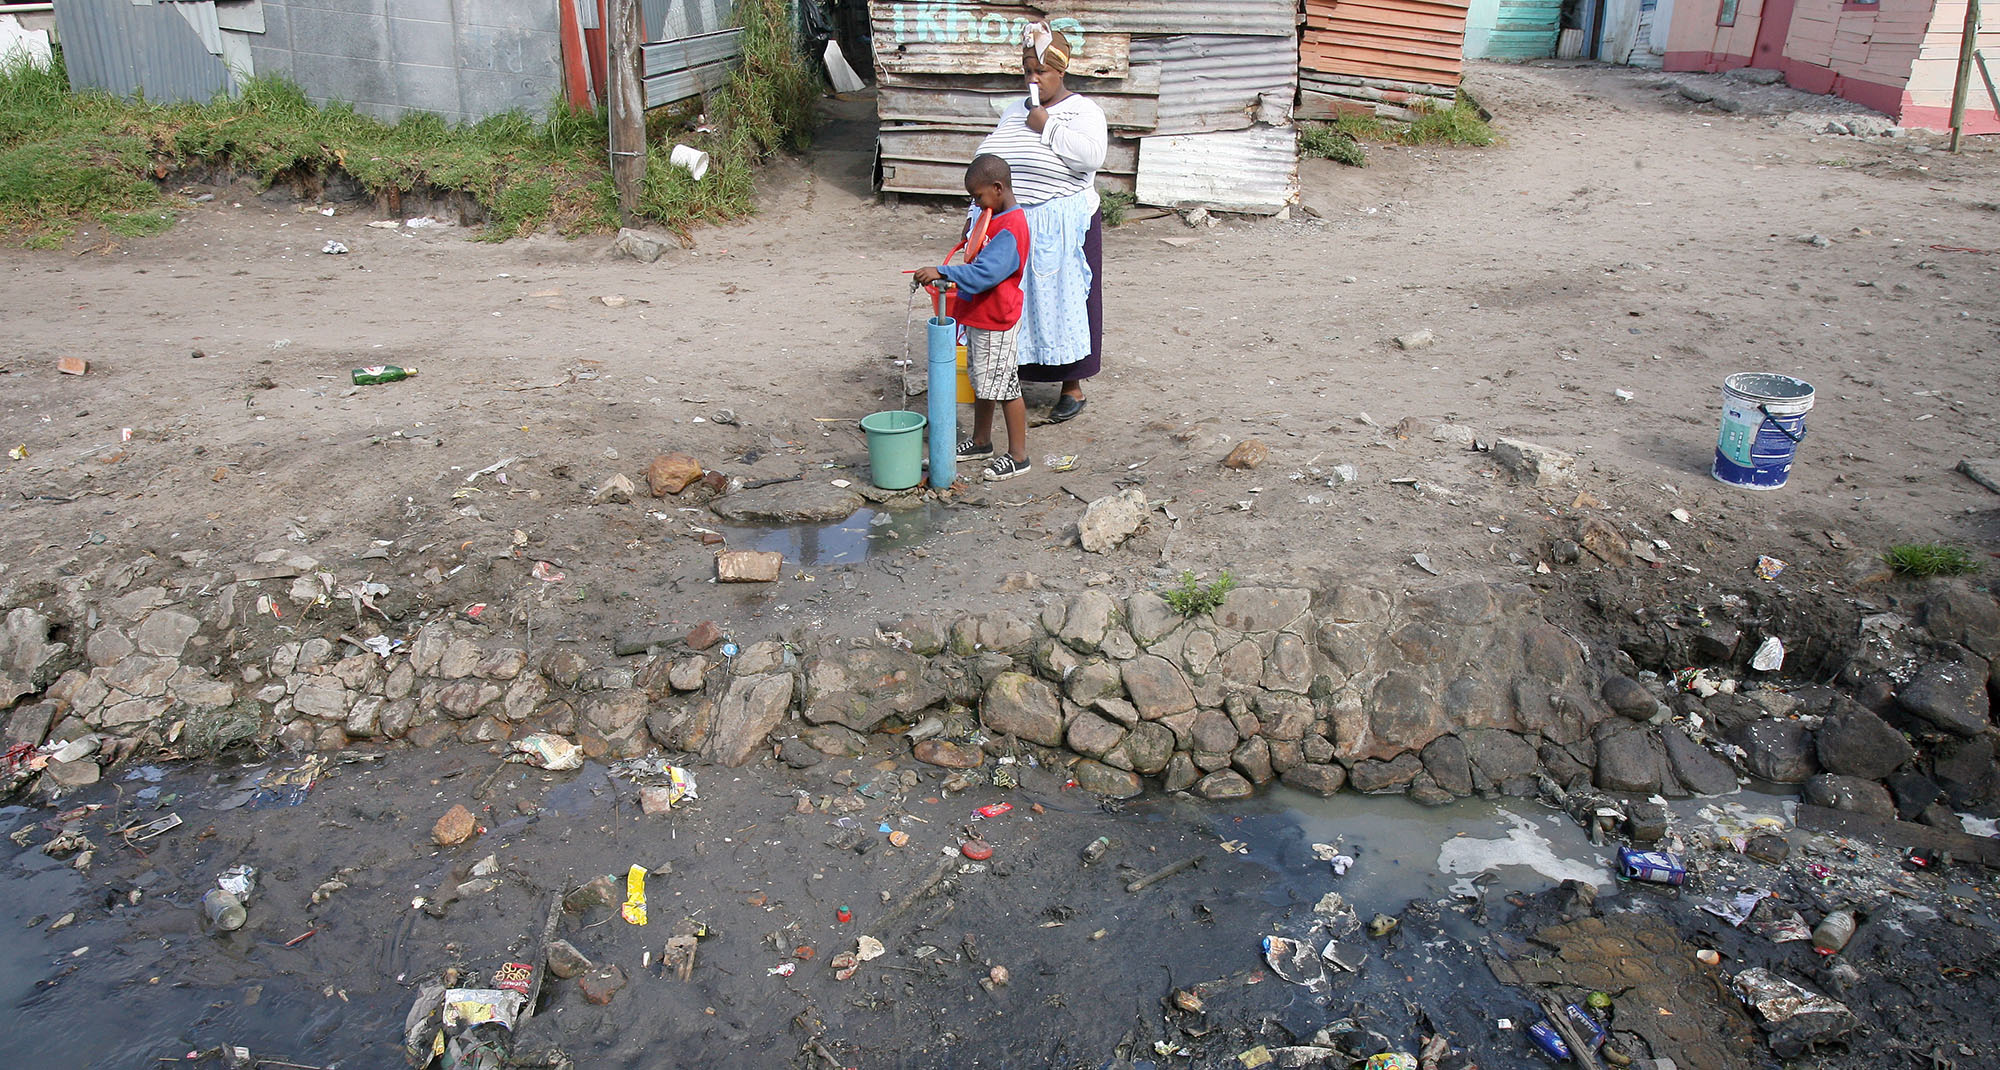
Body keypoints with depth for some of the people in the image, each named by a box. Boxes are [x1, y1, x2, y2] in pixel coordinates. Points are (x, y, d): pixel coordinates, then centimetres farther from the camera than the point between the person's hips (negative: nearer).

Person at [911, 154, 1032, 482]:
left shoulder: (1010, 228, -23)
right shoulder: (992, 217, 10)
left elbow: (985, 271, -34)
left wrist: (943, 273, -38)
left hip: (997, 322, -10)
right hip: (978, 316, 10)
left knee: (1003, 385, -2)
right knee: (981, 382, 20)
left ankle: (1018, 455, 8)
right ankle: (980, 441, 34)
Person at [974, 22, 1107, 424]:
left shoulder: (1082, 111, -5)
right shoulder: (1014, 111, 14)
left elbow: (1091, 156, -24)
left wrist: (1048, 127, -19)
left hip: (1058, 230, -5)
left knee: (1061, 300, 2)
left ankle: (1073, 387, 12)